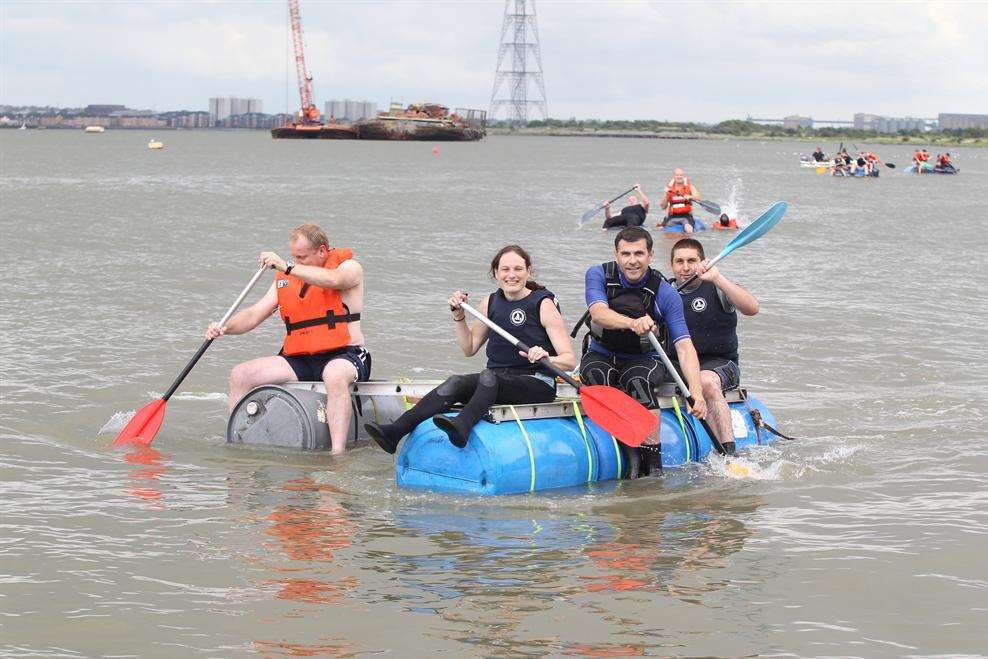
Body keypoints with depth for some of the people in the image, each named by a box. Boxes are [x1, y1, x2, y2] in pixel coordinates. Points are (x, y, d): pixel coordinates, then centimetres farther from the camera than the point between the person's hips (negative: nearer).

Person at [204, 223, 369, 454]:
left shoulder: (349, 267, -2)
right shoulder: (285, 279, 14)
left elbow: (333, 280, -27)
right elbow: (254, 315, 9)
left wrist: (287, 267, -31)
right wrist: (225, 328, -10)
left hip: (344, 356, -6)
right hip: (299, 361, 6)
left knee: (334, 375, -42)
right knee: (240, 374, -10)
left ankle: (338, 455, -50)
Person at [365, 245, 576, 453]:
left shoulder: (543, 304, -4)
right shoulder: (490, 303, 12)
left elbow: (570, 360, -10)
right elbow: (469, 348, 19)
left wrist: (546, 358, -32)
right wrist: (459, 315, 5)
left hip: (538, 385, -5)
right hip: (496, 381, 5)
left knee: (488, 376, -35)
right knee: (456, 383, -24)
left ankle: (461, 427, -64)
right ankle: (394, 432, -42)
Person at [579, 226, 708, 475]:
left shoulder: (665, 294, -13)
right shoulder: (598, 275, -9)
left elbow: (684, 348, -19)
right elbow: (598, 313, -29)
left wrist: (697, 394, -34)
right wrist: (632, 323, -51)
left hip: (645, 361, -1)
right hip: (601, 357, 1)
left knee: (638, 381, -35)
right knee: (600, 376, -33)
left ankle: (654, 465, -36)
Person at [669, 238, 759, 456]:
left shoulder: (716, 288, -3)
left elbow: (752, 308, -22)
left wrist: (717, 278, -29)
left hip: (719, 364, -5)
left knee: (706, 381, -37)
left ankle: (728, 454, -42)